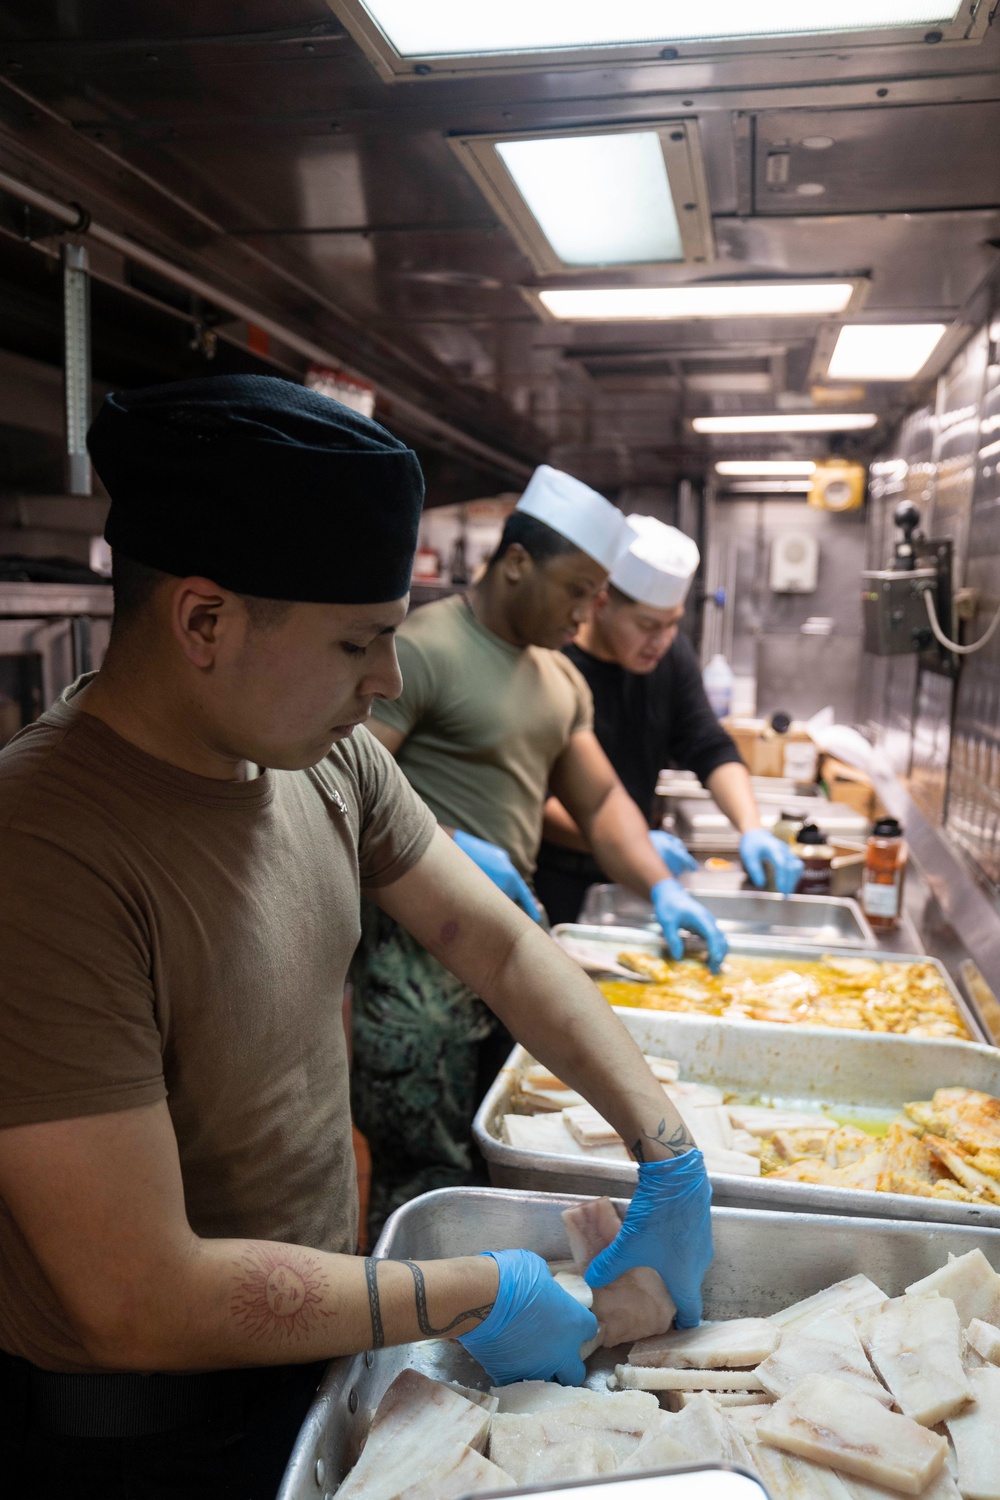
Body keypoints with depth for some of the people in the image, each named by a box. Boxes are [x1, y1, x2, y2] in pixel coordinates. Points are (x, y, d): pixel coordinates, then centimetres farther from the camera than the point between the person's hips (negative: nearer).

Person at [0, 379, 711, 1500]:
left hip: (319, 1324, 6)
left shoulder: (328, 755, -10)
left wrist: (668, 1155, -8)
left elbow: (497, 944, -2)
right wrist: (478, 1299, -21)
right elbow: (144, 1305, -29)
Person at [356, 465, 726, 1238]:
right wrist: (455, 850, -22)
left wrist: (661, 887, 4)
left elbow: (599, 797, 17)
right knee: (428, 1178, -2)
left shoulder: (560, 678, 14)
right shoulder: (423, 648, -13)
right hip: (421, 944, -8)